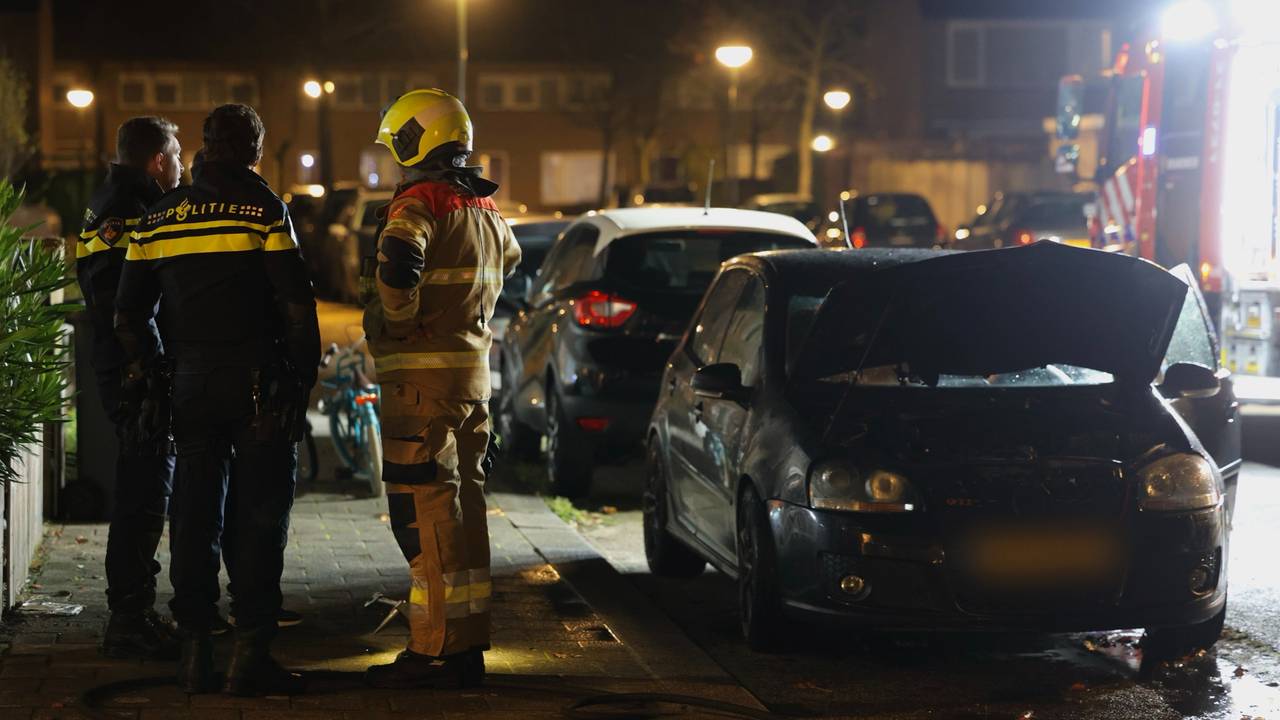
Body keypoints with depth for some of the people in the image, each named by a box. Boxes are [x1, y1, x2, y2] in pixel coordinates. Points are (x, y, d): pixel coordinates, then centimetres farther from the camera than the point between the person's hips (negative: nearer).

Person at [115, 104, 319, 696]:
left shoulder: (159, 217, 10)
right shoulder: (262, 207, -5)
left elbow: (129, 312, 12)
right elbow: (296, 301, -10)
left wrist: (154, 371, 22)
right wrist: (303, 376, -2)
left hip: (190, 381, 5)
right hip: (257, 380, -4)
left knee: (194, 514, 9)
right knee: (259, 513, -1)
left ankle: (194, 648, 10)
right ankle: (251, 652, -4)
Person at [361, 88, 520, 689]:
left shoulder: (419, 202, -12)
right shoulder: (485, 208, 16)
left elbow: (399, 261, -31)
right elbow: (509, 260, 36)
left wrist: (392, 322, -15)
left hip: (423, 375, -9)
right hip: (474, 370, 9)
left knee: (423, 511, -7)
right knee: (464, 506, 12)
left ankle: (434, 651, -9)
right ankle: (468, 647, 16)